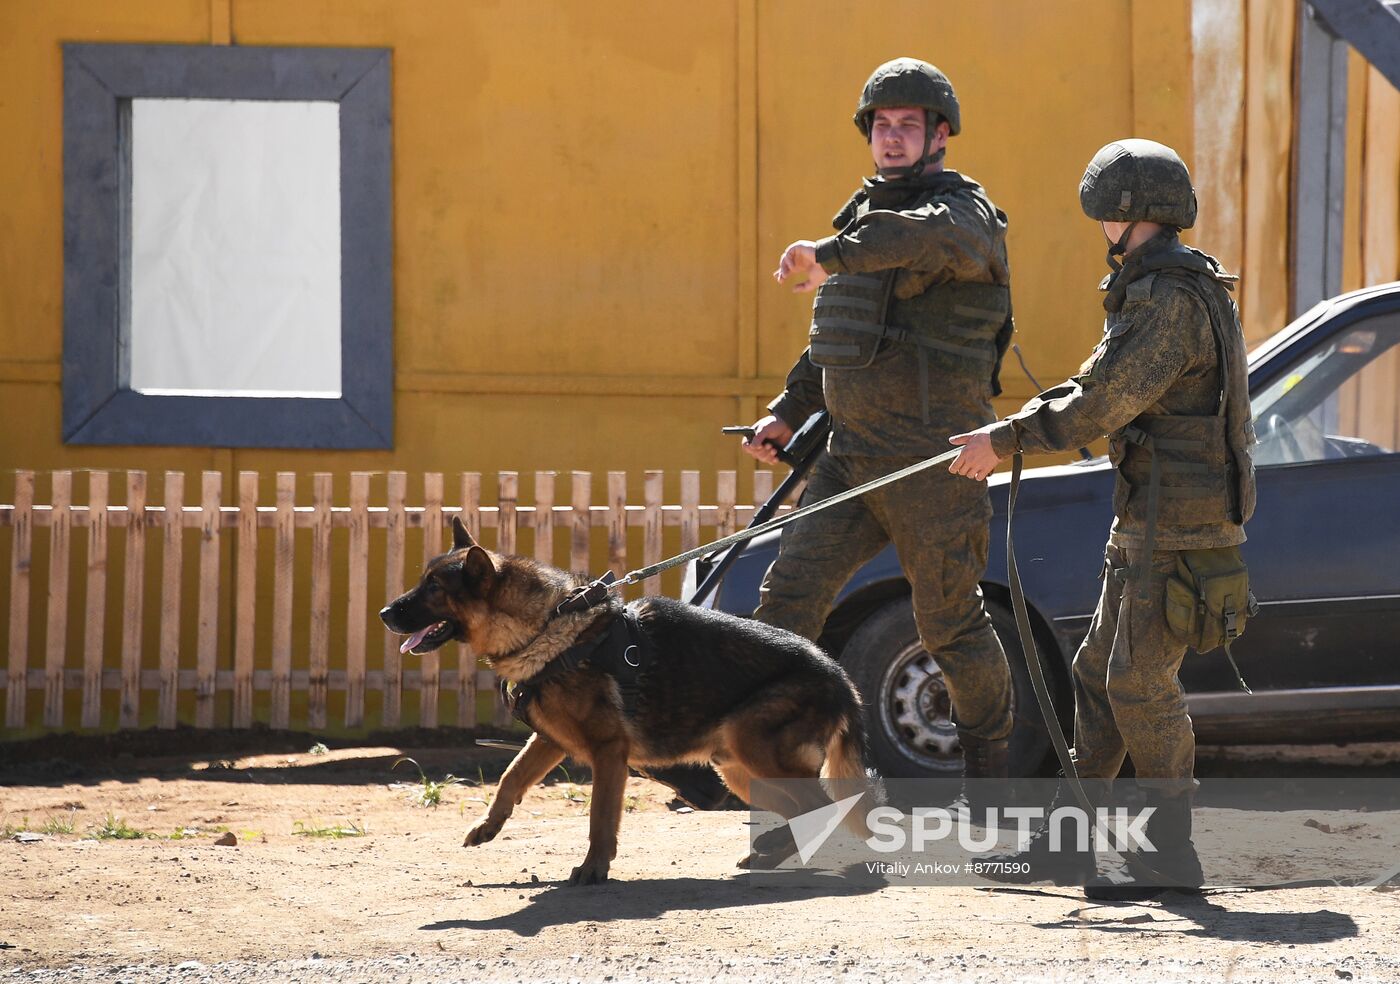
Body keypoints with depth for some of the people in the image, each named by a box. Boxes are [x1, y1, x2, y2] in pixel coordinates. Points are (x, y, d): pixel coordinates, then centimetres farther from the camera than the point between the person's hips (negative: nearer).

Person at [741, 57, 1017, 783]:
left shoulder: (965, 212, -10)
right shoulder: (865, 213, 15)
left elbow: (930, 236, -38)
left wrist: (833, 254, -53)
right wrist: (788, 413, 21)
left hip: (933, 464, -7)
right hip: (851, 453, 7)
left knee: (951, 625, 4)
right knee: (790, 595, -5)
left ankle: (989, 762, 25)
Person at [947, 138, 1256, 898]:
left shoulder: (1172, 301, -18)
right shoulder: (1153, 292, 17)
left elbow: (1102, 405, -20)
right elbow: (1102, 385, 21)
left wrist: (1004, 442, -12)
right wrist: (1006, 436, 13)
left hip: (1180, 523, -11)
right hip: (1145, 521, 11)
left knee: (1139, 679, -9)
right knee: (1098, 671, 12)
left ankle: (1171, 850, -4)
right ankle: (1068, 842, 17)